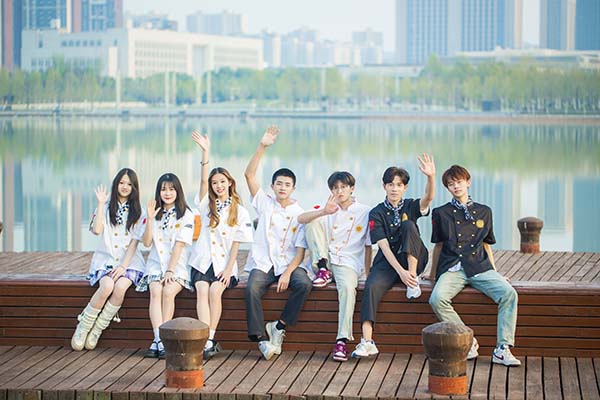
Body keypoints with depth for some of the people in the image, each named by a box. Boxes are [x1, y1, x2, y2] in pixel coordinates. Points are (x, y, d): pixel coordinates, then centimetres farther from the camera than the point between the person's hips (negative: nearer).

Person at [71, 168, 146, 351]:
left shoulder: (138, 212, 8)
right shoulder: (106, 207, 9)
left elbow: (135, 242, 1)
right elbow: (97, 230, -8)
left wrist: (123, 266, -11)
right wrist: (101, 204, -7)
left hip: (129, 260, 0)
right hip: (106, 258, 0)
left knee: (120, 287, -33)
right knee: (107, 286, -33)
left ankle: (97, 330, -20)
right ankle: (82, 328, -20)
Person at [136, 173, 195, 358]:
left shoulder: (186, 215, 2)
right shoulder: (155, 214, 13)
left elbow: (180, 245, -6)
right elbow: (147, 242, 5)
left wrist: (170, 271, -14)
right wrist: (150, 219, -8)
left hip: (178, 266, -2)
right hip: (156, 264, 3)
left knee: (168, 291, -30)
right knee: (155, 291, -27)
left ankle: (160, 341, -25)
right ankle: (159, 340, -36)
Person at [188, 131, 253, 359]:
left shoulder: (239, 211, 7)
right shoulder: (207, 206, 11)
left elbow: (236, 243, 2)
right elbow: (203, 181, -4)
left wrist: (229, 269, -9)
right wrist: (205, 152, -14)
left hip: (225, 263, -1)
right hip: (203, 260, 1)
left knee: (215, 291, -27)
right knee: (202, 290, -25)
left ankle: (210, 339, -26)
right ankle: (208, 342, -34)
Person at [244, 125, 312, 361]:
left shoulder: (300, 214, 5)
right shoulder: (265, 204, 10)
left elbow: (300, 251, -1)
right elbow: (249, 174, -1)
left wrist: (288, 272, -18)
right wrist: (262, 147, -10)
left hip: (289, 264, 0)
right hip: (263, 263, 0)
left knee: (304, 284, -31)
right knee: (252, 289, -31)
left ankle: (279, 326, -19)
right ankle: (261, 338, -28)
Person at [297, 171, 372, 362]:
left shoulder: (364, 212, 6)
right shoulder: (328, 209, 11)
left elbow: (368, 245, 9)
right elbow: (300, 218, -7)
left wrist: (368, 274, 1)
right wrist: (323, 212, -25)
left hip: (348, 262, -3)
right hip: (327, 258, 3)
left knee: (347, 287, -37)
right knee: (313, 222, -12)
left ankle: (342, 340, -39)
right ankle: (323, 268, -15)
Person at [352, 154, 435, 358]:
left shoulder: (410, 207, 5)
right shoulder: (377, 213, 2)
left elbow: (428, 198, -19)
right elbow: (384, 246, -9)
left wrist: (431, 177, -41)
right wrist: (400, 271, -23)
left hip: (413, 261, 1)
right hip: (387, 262, -1)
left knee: (408, 225, -23)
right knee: (372, 286, -32)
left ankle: (414, 281, -24)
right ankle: (367, 341, -39)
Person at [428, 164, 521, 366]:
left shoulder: (484, 212, 17)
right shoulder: (441, 213, 13)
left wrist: (494, 272, 15)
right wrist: (433, 274, 20)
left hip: (479, 267, 1)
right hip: (452, 268, -1)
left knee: (509, 294, -26)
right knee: (437, 298, -33)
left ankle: (502, 349, -23)